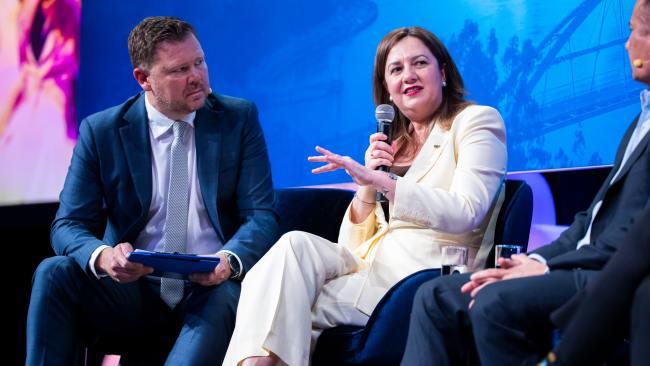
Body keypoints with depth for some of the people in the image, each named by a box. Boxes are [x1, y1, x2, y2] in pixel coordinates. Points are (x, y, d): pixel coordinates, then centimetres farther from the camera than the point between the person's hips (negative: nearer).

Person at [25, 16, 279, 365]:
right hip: (133, 293, 1)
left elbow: (262, 216, 0)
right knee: (53, 273, -25)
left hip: (211, 290, -1)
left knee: (226, 297, -35)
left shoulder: (239, 119, 4)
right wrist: (103, 257, -26)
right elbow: (68, 225, 0)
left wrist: (229, 261, -24)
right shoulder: (100, 131, 2)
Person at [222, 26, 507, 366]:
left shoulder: (476, 121, 3)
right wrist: (368, 182, -3)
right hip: (370, 267, 6)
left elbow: (466, 213, -15)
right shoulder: (392, 144, 21)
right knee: (296, 244, -25)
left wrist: (380, 180, -22)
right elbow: (353, 245, 15)